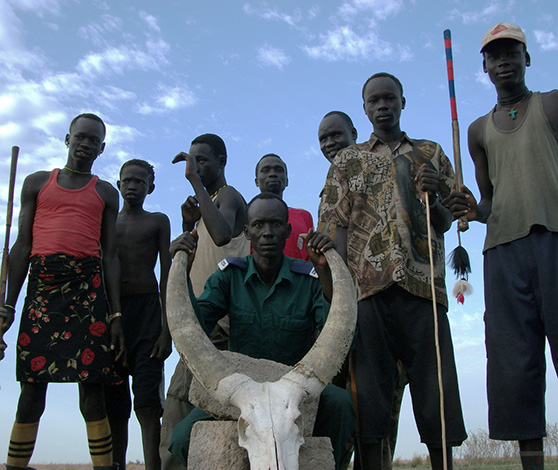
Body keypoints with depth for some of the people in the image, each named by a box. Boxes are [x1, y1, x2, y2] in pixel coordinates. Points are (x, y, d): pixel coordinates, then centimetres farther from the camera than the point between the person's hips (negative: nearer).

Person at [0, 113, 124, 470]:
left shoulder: (105, 193, 17)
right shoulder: (37, 183, 18)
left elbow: (110, 256, 11)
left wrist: (116, 314, 2)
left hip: (88, 286, 0)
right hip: (41, 284, 1)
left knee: (92, 382, -5)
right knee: (33, 381, -1)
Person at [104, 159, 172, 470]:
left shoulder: (158, 221, 13)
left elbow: (166, 274, 5)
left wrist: (167, 328, -5)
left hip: (147, 308, -2)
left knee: (147, 403, -11)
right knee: (115, 404, 4)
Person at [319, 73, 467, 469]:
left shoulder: (431, 154, 20)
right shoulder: (347, 161, 18)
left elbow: (446, 222, 15)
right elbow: (337, 225, 7)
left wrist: (432, 197, -8)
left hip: (423, 284, 1)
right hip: (368, 286, 0)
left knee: (435, 389, -1)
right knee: (369, 389, -3)